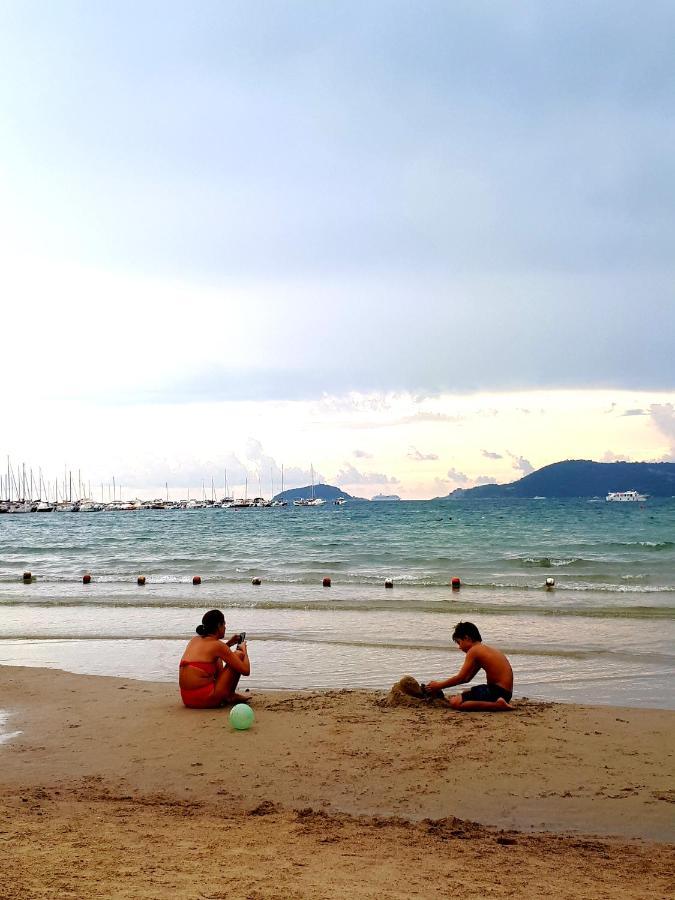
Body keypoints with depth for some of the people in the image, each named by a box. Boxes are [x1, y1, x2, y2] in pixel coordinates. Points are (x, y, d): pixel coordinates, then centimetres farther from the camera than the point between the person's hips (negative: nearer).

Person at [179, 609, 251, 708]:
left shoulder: (194, 640, 13)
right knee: (239, 655, 7)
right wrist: (244, 649, 12)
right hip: (205, 700, -8)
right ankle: (230, 696, 17)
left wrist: (229, 644, 32)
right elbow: (246, 671, -6)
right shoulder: (218, 645, -8)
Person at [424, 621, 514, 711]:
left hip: (497, 690, -10)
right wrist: (440, 684, 22)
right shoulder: (485, 649, 20)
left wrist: (438, 686, 1)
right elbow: (466, 678, 24)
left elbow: (460, 678, -12)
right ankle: (498, 702, 10)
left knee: (455, 702, -18)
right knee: (465, 694, 31)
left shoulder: (473, 651, -10)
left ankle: (497, 705, -20)